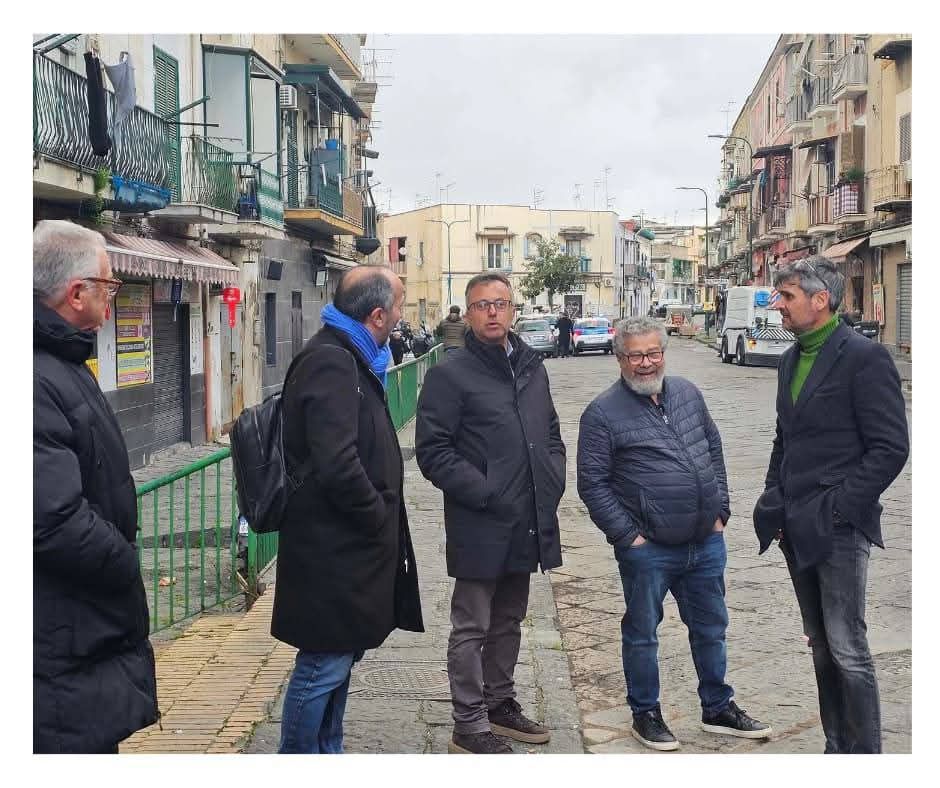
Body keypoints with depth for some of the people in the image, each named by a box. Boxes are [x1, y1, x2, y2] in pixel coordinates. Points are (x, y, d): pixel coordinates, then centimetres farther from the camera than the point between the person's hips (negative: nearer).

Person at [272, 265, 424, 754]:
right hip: (333, 552, -11)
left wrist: (384, 523, 11)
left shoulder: (348, 358, 14)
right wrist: (380, 520, -15)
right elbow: (338, 466, -29)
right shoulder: (330, 362, -20)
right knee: (323, 667, -1)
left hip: (346, 548, 11)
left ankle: (327, 752, 34)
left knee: (338, 660, 21)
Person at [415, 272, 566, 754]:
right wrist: (486, 494, -18)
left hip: (528, 525, 7)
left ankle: (500, 702, 35)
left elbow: (552, 434, 22)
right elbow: (433, 452, -14)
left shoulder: (532, 369, 12)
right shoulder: (450, 376, -10)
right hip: (479, 526, -7)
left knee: (508, 622, 20)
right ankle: (470, 726, 13)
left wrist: (552, 482, 6)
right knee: (471, 628, 3)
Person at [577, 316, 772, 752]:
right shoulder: (603, 414, -9)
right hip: (648, 550, -5)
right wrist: (627, 536, -12)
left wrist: (720, 511, 9)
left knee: (711, 628, 16)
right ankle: (646, 715, 25)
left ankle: (718, 709, 32)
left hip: (706, 541, 5)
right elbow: (591, 483, -9)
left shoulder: (688, 394, 8)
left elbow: (714, 451, 16)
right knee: (642, 633, 8)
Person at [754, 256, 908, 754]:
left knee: (847, 649, -4)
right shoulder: (791, 360, 13)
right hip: (799, 527, 8)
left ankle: (864, 754, 8)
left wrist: (835, 509, -16)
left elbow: (890, 448, -14)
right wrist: (776, 503, 10)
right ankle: (837, 745, 26)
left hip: (839, 528, -8)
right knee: (821, 646, 15)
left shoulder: (865, 358, -11)